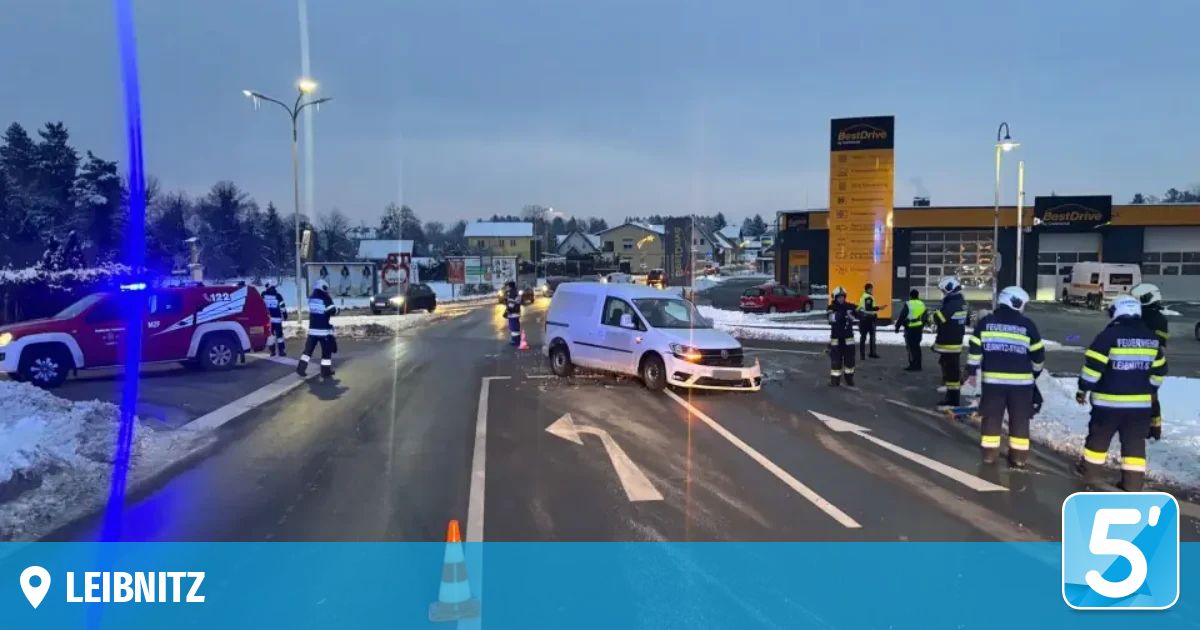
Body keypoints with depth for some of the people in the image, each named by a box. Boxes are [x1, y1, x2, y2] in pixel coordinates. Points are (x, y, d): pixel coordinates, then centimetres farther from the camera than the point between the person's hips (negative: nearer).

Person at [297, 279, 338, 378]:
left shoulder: (311, 298, 9)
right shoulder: (326, 298, -12)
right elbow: (332, 311, -13)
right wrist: (336, 309, 8)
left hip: (312, 328, 6)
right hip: (324, 329, -6)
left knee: (308, 348, 11)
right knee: (327, 350, 4)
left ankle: (301, 367, 5)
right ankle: (326, 370, 6)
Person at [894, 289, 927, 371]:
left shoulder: (908, 304, -11)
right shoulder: (922, 304, 11)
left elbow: (902, 317, -11)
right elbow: (924, 318, 18)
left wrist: (897, 326, -2)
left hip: (910, 328, -7)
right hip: (919, 329, 7)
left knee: (911, 347, -4)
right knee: (917, 346, 14)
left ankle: (913, 365, -7)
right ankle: (918, 365, 16)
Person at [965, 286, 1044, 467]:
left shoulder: (986, 322, 3)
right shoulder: (1027, 325, -1)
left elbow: (975, 349, 1)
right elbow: (1038, 354, 4)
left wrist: (972, 371, 9)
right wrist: (1035, 373, 19)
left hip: (992, 379, 1)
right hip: (1021, 380, -1)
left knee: (991, 416, 10)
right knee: (1019, 419, 8)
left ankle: (989, 452, 14)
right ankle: (1019, 456, 11)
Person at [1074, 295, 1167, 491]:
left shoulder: (1110, 334, -12)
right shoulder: (1151, 337, 7)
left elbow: (1093, 365, -14)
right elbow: (1159, 370, 15)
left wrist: (1083, 389, -5)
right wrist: (1150, 391, 27)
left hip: (1109, 400, -4)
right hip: (1140, 401, 4)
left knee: (1099, 436, 12)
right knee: (1135, 442, 9)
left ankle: (1090, 470, 24)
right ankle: (1133, 481, 10)